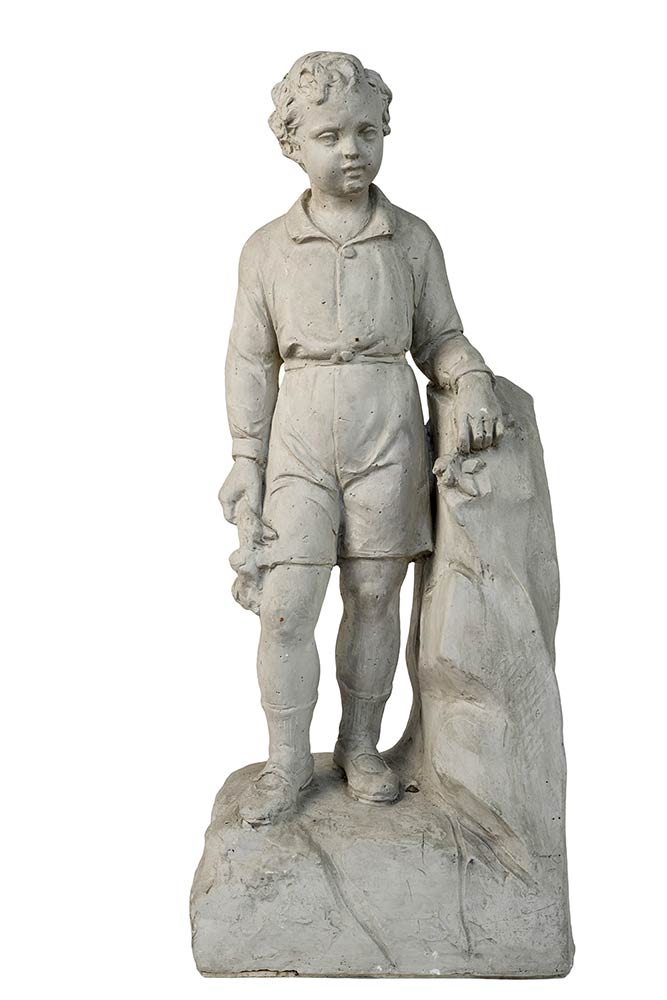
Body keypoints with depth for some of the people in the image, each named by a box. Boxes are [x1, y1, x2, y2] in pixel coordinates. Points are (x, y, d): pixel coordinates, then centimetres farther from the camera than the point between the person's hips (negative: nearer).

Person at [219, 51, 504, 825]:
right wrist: (246, 460, 1)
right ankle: (287, 762, 13)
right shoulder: (267, 249, 3)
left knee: (375, 595, 7)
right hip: (299, 439, 0)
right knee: (285, 608, -3)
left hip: (388, 434, 0)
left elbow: (439, 338, 8)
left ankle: (360, 746, 24)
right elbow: (251, 359, 5)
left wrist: (474, 384, -12)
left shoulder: (413, 240, 3)